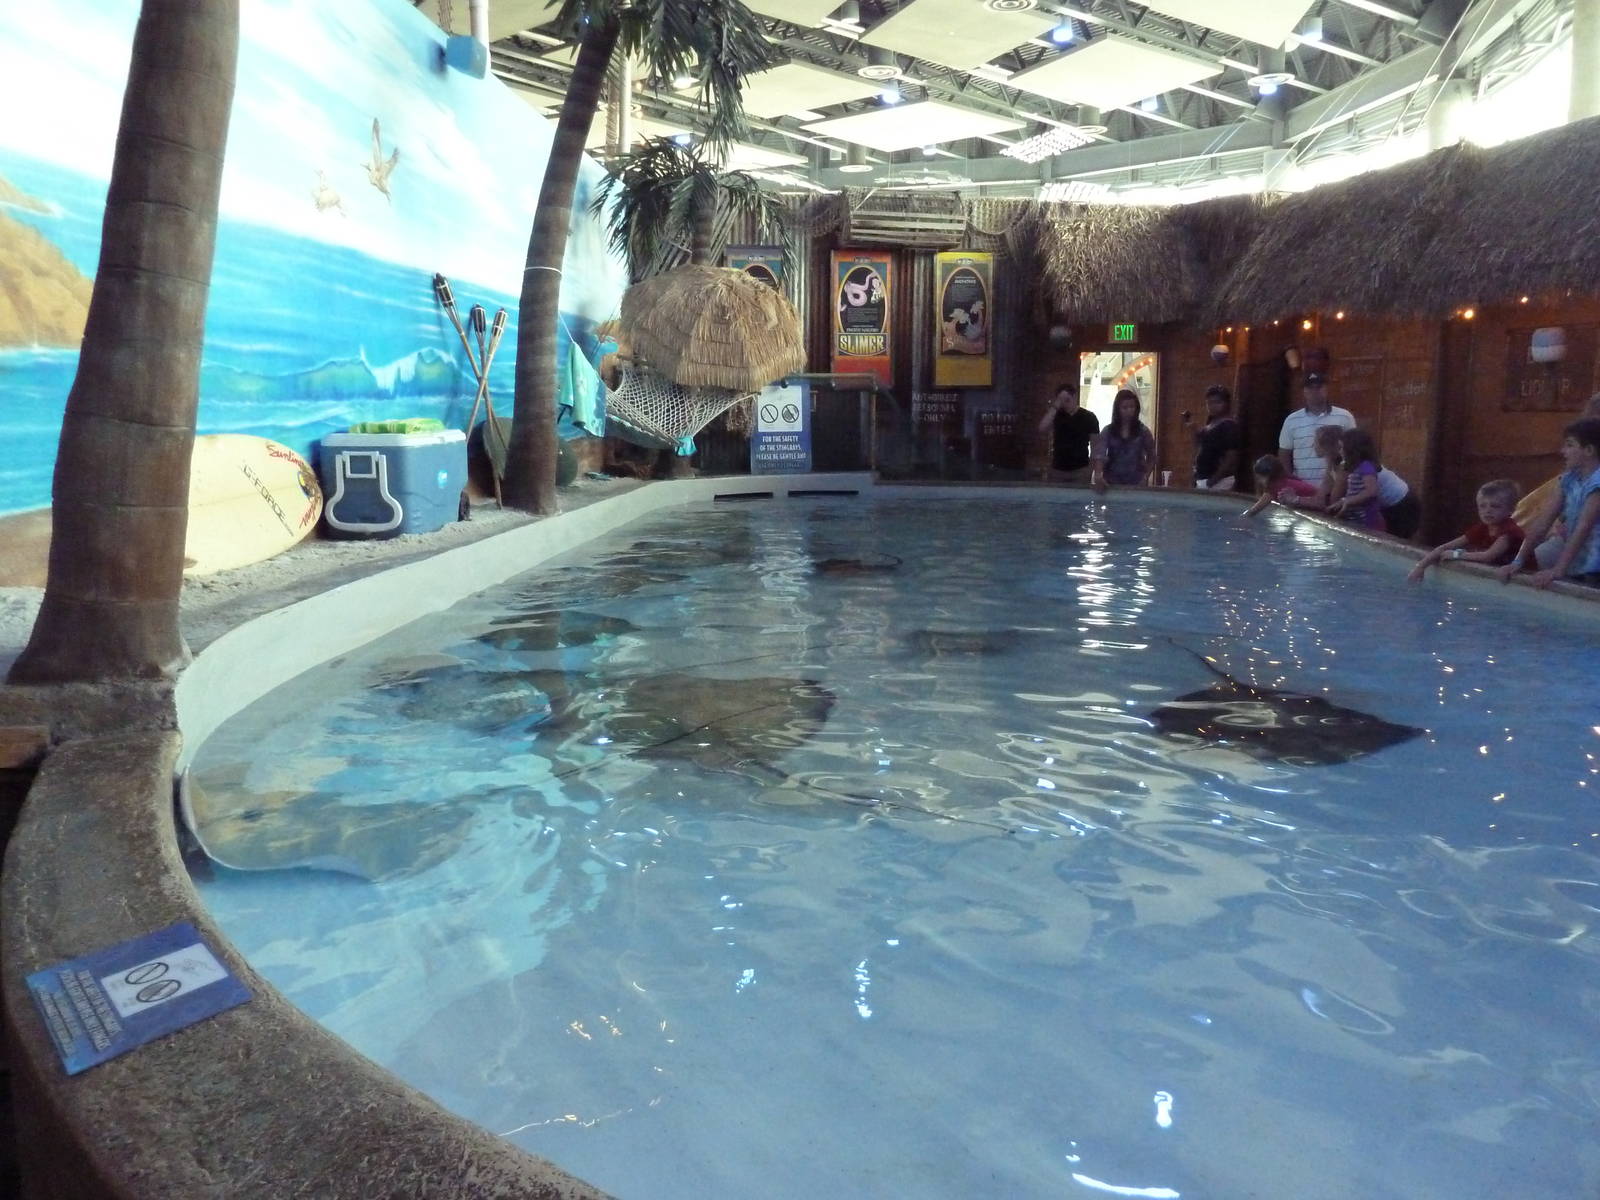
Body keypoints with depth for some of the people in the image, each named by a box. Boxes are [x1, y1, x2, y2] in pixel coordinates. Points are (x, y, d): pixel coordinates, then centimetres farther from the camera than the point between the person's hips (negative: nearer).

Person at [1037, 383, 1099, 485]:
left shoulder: (1088, 417, 0)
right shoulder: (1056, 415, 6)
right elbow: (1041, 428, -13)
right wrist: (1054, 407, -14)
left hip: (1080, 470, -2)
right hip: (1057, 469, 2)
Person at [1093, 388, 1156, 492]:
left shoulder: (1143, 431, 0)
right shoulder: (1108, 431, -1)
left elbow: (1151, 457, 7)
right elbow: (1100, 456, -11)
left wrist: (1146, 477, -8)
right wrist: (1098, 476, -29)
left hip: (1136, 485, 0)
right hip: (1112, 483, 0)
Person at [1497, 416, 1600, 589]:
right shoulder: (1569, 479, 7)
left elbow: (1583, 528, -23)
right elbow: (1544, 520, 3)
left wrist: (1557, 571, -29)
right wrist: (1518, 561, -4)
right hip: (1572, 572, 7)